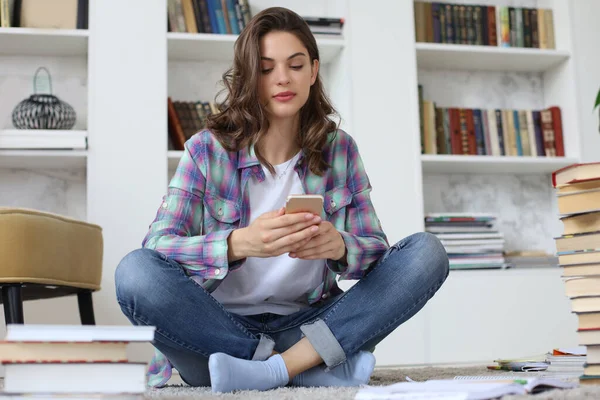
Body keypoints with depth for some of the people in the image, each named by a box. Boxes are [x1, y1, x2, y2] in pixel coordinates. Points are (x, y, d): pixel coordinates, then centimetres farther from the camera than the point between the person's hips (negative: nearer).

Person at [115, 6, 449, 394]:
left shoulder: (339, 149, 4)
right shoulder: (208, 149, -4)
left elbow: (376, 248, 1)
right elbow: (157, 245, -14)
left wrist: (339, 246, -24)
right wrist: (238, 243, -34)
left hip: (307, 327, 2)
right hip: (217, 329, -2)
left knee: (426, 252, -14)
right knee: (136, 271, -30)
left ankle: (274, 369, -25)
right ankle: (321, 365, -24)